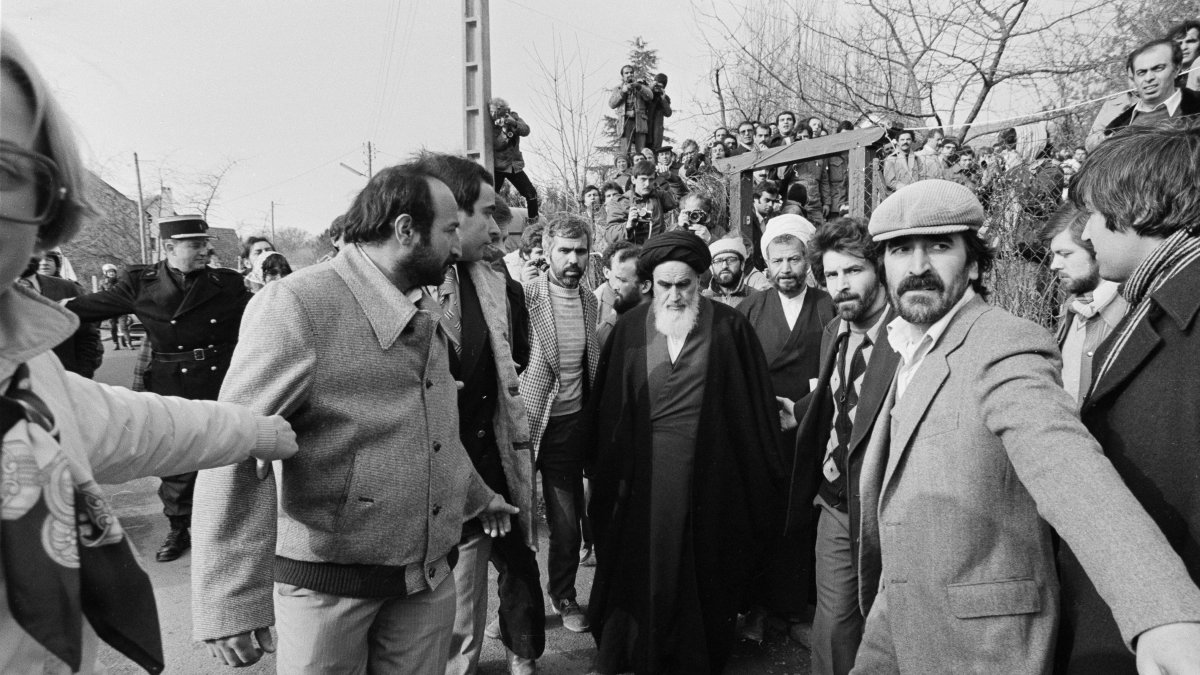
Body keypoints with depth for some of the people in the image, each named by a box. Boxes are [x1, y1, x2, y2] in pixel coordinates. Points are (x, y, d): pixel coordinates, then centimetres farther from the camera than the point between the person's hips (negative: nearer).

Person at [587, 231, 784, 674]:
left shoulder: (729, 328, -4)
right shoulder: (631, 328, 1)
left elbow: (754, 403, -2)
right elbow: (608, 406, 3)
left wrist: (760, 474, -2)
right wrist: (604, 468, 2)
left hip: (711, 471, -1)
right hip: (644, 472, 1)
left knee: (702, 569, 12)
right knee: (647, 569, 11)